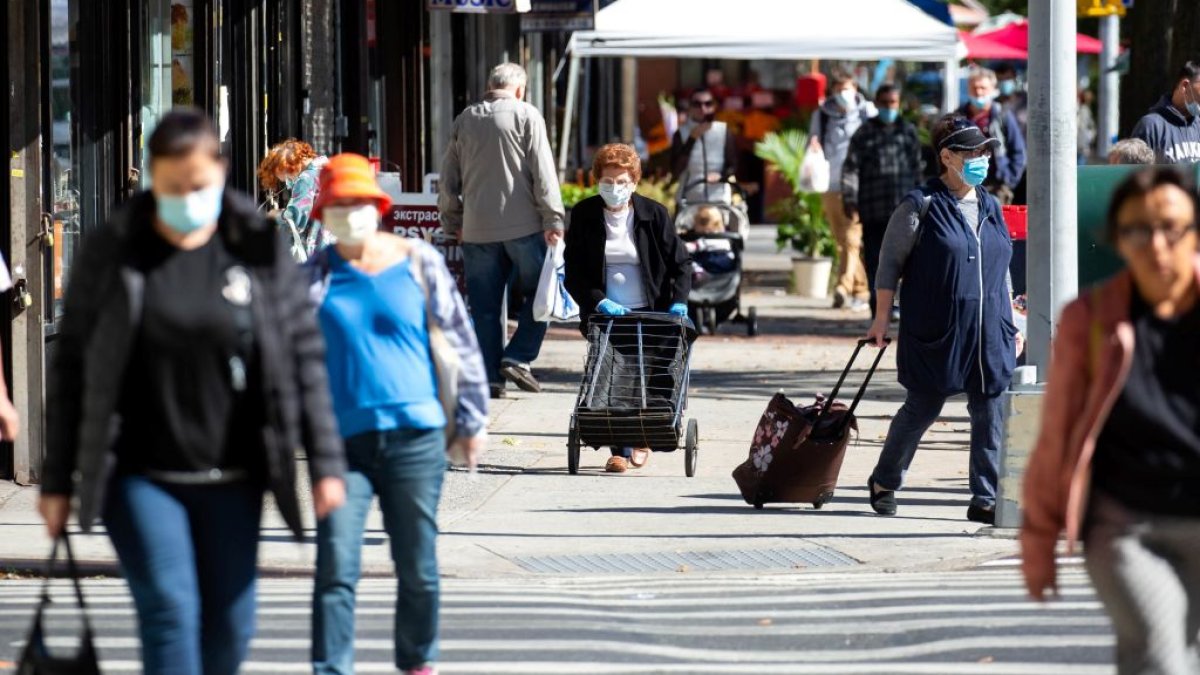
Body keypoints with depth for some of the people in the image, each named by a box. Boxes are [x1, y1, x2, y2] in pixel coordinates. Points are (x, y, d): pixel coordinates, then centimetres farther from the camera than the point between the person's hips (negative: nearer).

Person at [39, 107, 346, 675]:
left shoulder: (261, 251, 1)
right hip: (139, 477, -2)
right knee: (169, 611, -14)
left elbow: (305, 357, 3)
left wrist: (325, 463, -1)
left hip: (231, 479, 2)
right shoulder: (110, 254, -1)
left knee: (230, 626, 4)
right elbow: (71, 367, 3)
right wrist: (57, 479, 2)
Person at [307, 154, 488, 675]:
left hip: (415, 434, 0)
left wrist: (472, 420, 7)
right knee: (336, 566, -10)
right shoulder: (313, 277, 4)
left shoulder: (418, 262, 3)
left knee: (418, 567, 8)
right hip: (342, 440, 0)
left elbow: (459, 339, 8)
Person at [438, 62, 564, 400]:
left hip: (477, 229, 4)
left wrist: (452, 221, 24)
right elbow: (543, 173, -8)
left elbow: (449, 179, 15)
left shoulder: (465, 120, 11)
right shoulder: (526, 115, -2)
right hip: (523, 225, -4)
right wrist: (552, 220, -6)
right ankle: (518, 358, -3)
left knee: (484, 307, 6)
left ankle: (490, 377, 5)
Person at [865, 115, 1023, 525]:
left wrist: (1011, 322, 19)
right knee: (922, 409, 5)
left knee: (991, 415, 0)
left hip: (988, 334, 5)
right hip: (934, 333, -5)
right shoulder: (921, 207, -5)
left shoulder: (990, 207, 13)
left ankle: (985, 499, 4)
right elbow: (890, 262, -3)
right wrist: (882, 318, -7)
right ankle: (884, 483, 24)